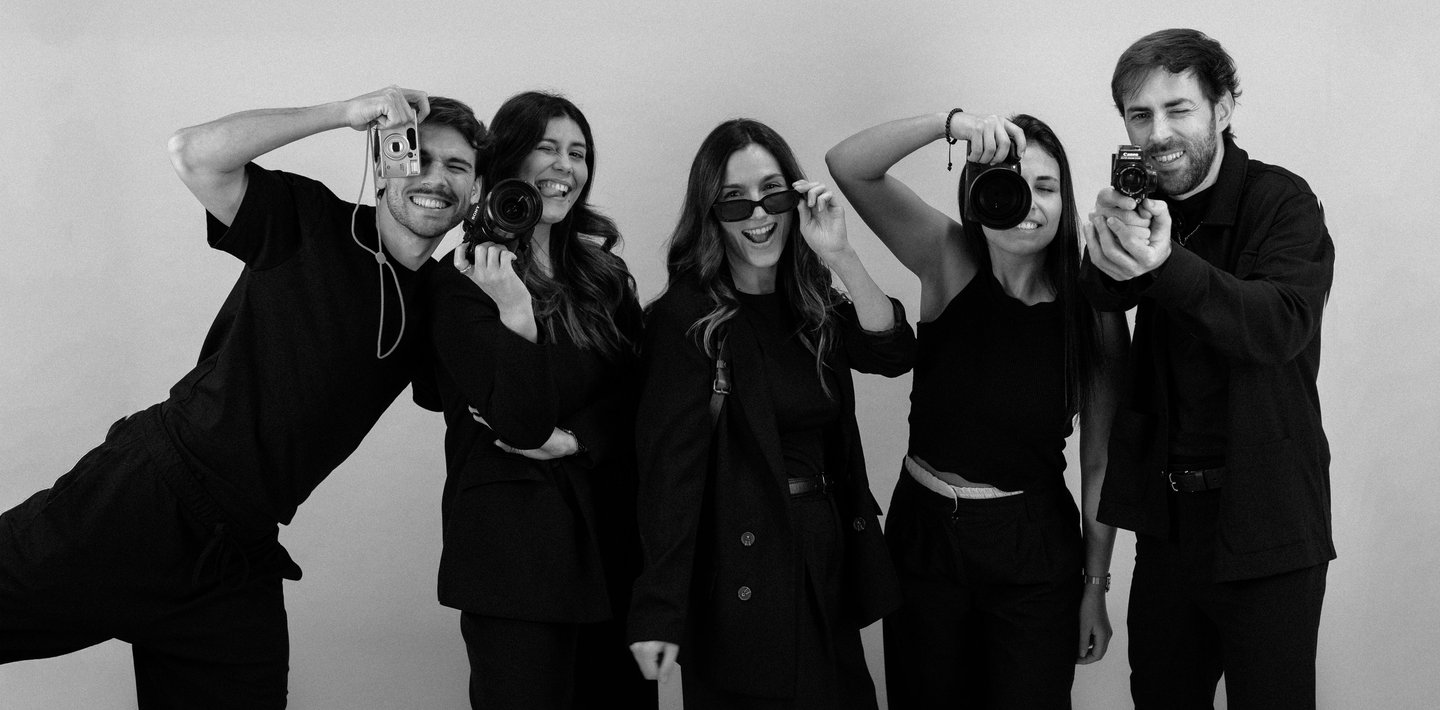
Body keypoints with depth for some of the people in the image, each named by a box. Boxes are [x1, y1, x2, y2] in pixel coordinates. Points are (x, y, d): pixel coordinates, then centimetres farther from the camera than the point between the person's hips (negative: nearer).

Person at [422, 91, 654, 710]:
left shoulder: (603, 275, 11)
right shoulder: (460, 284, -6)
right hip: (514, 551, -5)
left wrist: (572, 439, -11)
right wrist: (514, 311, -24)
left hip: (612, 536, 5)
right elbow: (523, 425, -15)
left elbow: (639, 396, 6)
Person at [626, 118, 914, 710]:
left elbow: (893, 353, -7)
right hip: (742, 587, -6)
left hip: (830, 567, 6)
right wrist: (659, 611, -21)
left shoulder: (812, 306, 10)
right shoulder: (687, 318, -10)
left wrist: (840, 256, -20)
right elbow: (669, 466, -16)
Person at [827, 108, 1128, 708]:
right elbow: (847, 166, -19)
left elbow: (1099, 463, -4)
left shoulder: (1092, 311, -9)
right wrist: (951, 123, -33)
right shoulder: (949, 263, -8)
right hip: (923, 531, 1)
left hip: (1033, 553, -1)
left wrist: (1096, 586, -2)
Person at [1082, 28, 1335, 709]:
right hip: (1167, 517, 5)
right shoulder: (1144, 206, 5)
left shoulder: (1282, 201, -10)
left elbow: (1283, 325, -26)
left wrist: (1165, 264, -42)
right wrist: (1110, 238, -37)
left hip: (1264, 521, -4)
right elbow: (1104, 296, -13)